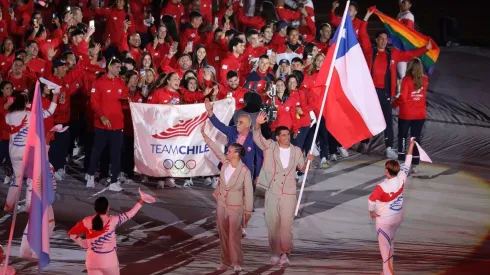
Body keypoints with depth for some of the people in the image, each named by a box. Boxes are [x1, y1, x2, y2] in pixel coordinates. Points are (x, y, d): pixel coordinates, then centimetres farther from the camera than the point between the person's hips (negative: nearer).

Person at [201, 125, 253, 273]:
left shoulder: (245, 171, -19)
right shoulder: (225, 162, -4)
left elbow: (248, 192, -13)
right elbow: (215, 148, 6)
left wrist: (248, 211, -10)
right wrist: (204, 134, 4)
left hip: (235, 206, -5)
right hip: (221, 204, 5)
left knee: (234, 236, -1)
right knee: (223, 234, 10)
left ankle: (236, 262, 9)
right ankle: (225, 261, 19)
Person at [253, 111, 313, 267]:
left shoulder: (296, 151, 5)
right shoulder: (270, 147, 0)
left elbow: (302, 169, 16)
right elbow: (257, 137, -14)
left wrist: (308, 161, -6)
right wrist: (258, 124, -33)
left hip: (289, 193, 0)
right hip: (272, 192, 0)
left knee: (286, 224, -7)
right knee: (273, 223, 5)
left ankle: (284, 254, -3)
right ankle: (276, 252, 15)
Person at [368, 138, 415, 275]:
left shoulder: (382, 187, -32)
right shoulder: (402, 178, -18)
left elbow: (371, 201, -23)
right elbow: (407, 164, -4)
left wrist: (372, 212, -1)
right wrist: (411, 146, 7)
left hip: (384, 220, -7)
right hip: (398, 217, 7)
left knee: (385, 247, 5)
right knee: (390, 243, 25)